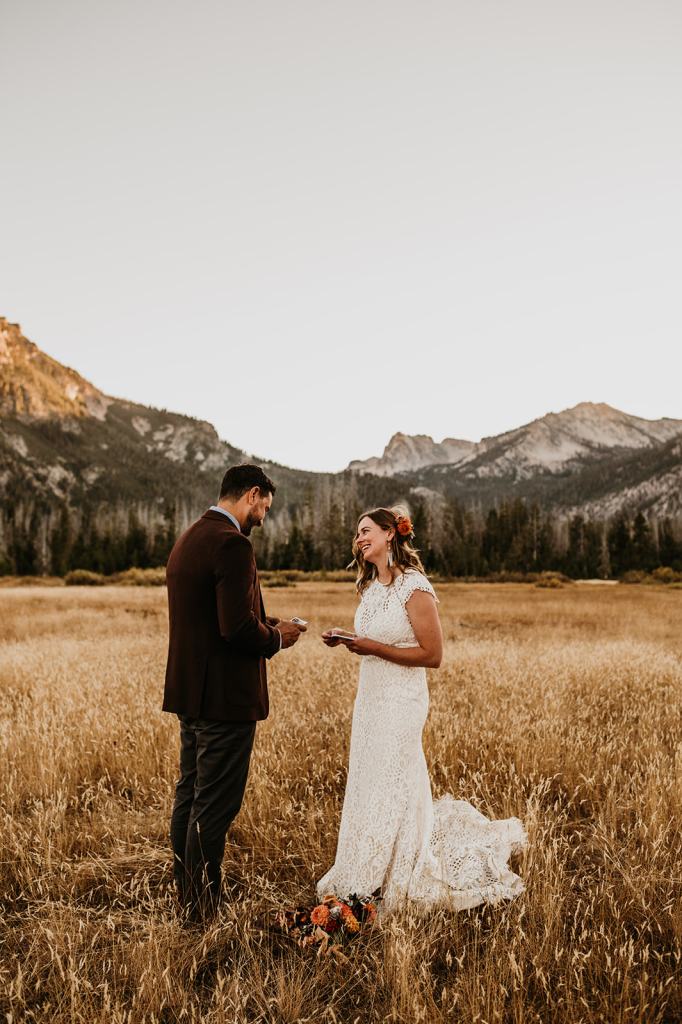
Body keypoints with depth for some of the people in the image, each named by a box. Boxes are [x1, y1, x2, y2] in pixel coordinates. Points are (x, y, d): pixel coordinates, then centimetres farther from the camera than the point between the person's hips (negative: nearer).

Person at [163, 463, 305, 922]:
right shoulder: (232, 544, -19)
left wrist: (267, 625, 11)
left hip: (189, 693, 10)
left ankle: (187, 894, 33)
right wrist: (277, 639, -6)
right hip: (224, 695, -10)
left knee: (190, 795, 19)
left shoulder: (188, 539, 11)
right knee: (215, 806, 2)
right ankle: (202, 909, 13)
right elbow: (237, 627, -25)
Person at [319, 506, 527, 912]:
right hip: (370, 696, 8)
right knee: (369, 785, 16)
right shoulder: (371, 587, 9)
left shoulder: (415, 588, -16)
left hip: (401, 700, -8)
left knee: (390, 788, 2)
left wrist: (373, 648, -20)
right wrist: (348, 639, 0)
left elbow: (432, 655, -16)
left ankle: (393, 882, 19)